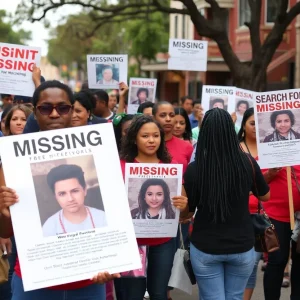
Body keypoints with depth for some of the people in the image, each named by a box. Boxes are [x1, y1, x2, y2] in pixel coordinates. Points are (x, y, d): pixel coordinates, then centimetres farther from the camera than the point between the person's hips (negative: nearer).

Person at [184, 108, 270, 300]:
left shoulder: (194, 168, -15)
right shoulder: (247, 162, -10)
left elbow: (187, 210, -3)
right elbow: (265, 196, 7)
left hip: (205, 248, -2)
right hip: (242, 247, 2)